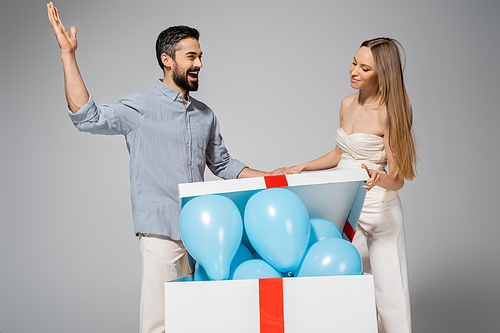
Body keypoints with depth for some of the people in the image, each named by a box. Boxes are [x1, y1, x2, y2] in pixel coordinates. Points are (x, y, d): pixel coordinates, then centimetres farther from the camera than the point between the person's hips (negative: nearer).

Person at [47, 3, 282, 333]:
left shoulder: (205, 115, 16)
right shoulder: (142, 106, -1)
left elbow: (223, 164, 24)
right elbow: (88, 117, -13)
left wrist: (271, 178, 17)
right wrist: (68, 53, -15)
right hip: (162, 231, -5)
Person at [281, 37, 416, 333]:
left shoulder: (387, 114, -11)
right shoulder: (347, 104, 10)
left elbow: (397, 179, -11)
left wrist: (379, 178, -32)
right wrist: (303, 167, 16)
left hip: (379, 207, -6)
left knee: (388, 287, -2)